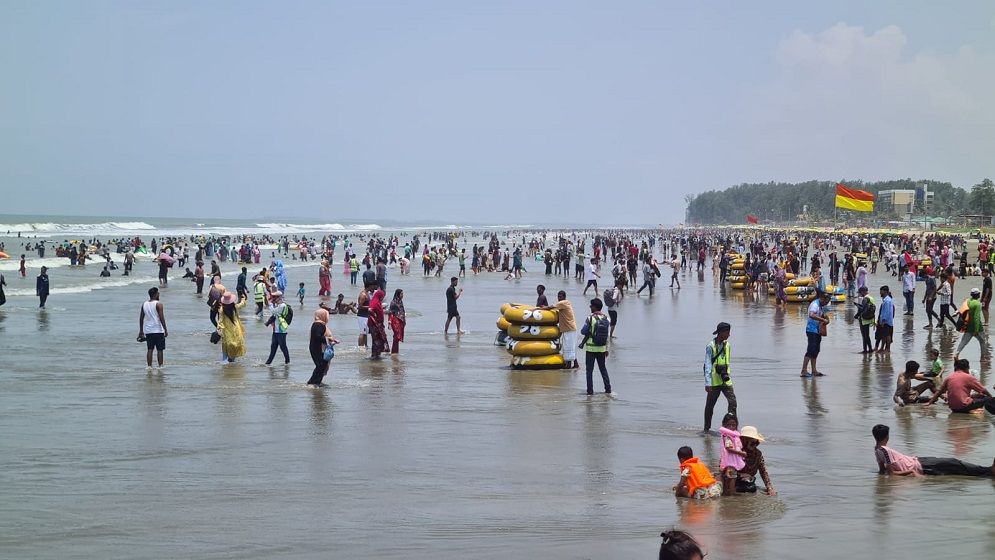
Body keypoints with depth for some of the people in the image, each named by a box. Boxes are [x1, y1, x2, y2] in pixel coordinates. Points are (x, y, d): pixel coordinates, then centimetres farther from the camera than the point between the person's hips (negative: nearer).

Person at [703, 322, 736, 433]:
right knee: (710, 405, 6)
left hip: (726, 380, 5)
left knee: (732, 401, -11)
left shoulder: (727, 345, 8)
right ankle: (707, 428, 20)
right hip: (714, 381, -5)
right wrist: (708, 383, -17)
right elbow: (708, 366, -13)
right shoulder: (710, 347, -10)